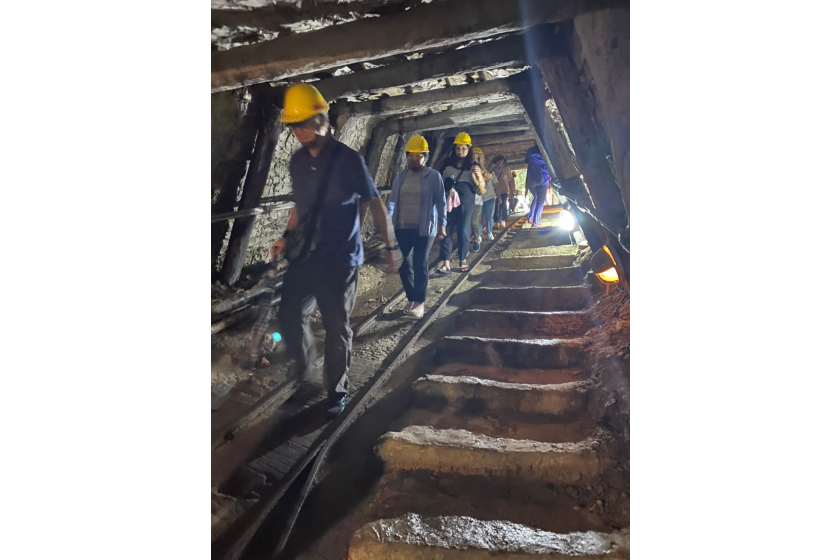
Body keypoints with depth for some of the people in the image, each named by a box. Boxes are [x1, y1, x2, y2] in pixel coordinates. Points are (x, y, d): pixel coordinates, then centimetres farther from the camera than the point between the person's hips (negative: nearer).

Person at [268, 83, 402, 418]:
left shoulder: (348, 160, -10)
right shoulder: (297, 161, 6)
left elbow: (375, 203, -5)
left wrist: (391, 246, -4)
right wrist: (287, 237, 12)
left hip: (339, 259, -5)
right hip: (303, 256, 5)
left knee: (336, 327, 4)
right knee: (289, 316, 7)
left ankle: (337, 389, 23)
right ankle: (303, 361, 38)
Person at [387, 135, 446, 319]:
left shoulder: (434, 176, -2)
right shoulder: (400, 176, 9)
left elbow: (441, 202, -1)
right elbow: (392, 201, 12)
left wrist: (442, 224, -7)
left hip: (424, 229, -4)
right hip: (402, 228, 4)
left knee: (420, 264, -2)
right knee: (403, 264, 6)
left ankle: (420, 301, 7)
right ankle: (411, 298, 19)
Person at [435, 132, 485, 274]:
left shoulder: (473, 167, 4)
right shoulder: (446, 164, 5)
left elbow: (481, 192, 0)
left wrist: (479, 176, -16)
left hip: (466, 206, 0)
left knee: (463, 233, 4)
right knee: (446, 232, -6)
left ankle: (463, 261, 17)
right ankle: (446, 264, -8)